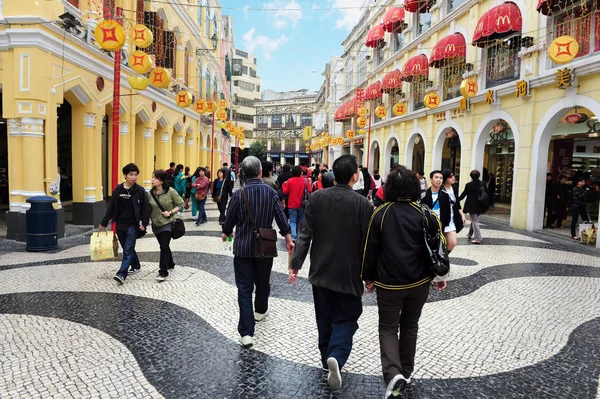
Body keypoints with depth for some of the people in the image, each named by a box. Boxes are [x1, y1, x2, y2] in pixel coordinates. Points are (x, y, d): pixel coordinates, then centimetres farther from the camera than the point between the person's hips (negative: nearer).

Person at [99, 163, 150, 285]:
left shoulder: (140, 190, -8)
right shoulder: (118, 189, 1)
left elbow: (145, 209, -6)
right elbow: (111, 207, 7)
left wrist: (144, 223, -15)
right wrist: (104, 222, 8)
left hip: (133, 225, -4)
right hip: (120, 225, 4)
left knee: (128, 249, -8)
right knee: (126, 248, 16)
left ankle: (122, 274, -11)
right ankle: (135, 266, 35)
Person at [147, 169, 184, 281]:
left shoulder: (171, 191, -13)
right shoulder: (150, 193, -3)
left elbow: (180, 204, -6)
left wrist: (170, 212, -18)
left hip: (168, 223, -5)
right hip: (156, 224, 5)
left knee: (164, 246, -11)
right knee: (164, 246, 18)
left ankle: (163, 272, -3)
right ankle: (170, 264, 40)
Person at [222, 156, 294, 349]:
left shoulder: (238, 194, -10)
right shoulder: (271, 192, -5)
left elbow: (229, 220, -1)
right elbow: (281, 218, -3)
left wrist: (226, 233, 20)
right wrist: (288, 239, 9)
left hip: (243, 248, -2)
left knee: (244, 288, -1)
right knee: (262, 281, 23)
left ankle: (246, 333, -5)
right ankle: (260, 310, 48)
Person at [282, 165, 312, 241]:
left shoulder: (290, 181, -8)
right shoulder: (305, 180, -6)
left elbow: (285, 192, -4)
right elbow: (310, 191, -5)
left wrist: (284, 185, 14)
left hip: (292, 205, -1)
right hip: (302, 205, 2)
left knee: (292, 221, 2)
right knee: (300, 222, 15)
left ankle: (293, 236, -14)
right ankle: (298, 235, 25)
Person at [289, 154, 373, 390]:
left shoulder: (317, 198, -5)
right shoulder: (363, 204, -13)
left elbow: (305, 234, -4)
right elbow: (368, 243, -9)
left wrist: (296, 263, 1)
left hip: (321, 271, 3)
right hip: (348, 274, -3)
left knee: (324, 319, 18)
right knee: (345, 319, 9)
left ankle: (327, 359, 30)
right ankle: (336, 357, -11)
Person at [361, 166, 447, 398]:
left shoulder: (380, 214, -9)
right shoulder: (424, 213, -5)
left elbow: (370, 249, -6)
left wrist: (368, 278, 6)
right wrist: (440, 276, 11)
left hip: (389, 283, -2)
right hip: (420, 282, 3)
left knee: (388, 327, 11)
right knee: (410, 326, 20)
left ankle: (393, 373, -9)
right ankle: (405, 372, 31)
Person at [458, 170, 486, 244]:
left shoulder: (469, 185, -12)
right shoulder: (483, 184, 2)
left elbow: (463, 194, -3)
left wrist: (457, 200, 12)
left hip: (471, 206, -5)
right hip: (480, 206, 5)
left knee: (474, 221, -1)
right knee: (474, 220, 21)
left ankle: (478, 238, -6)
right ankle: (470, 234, 36)